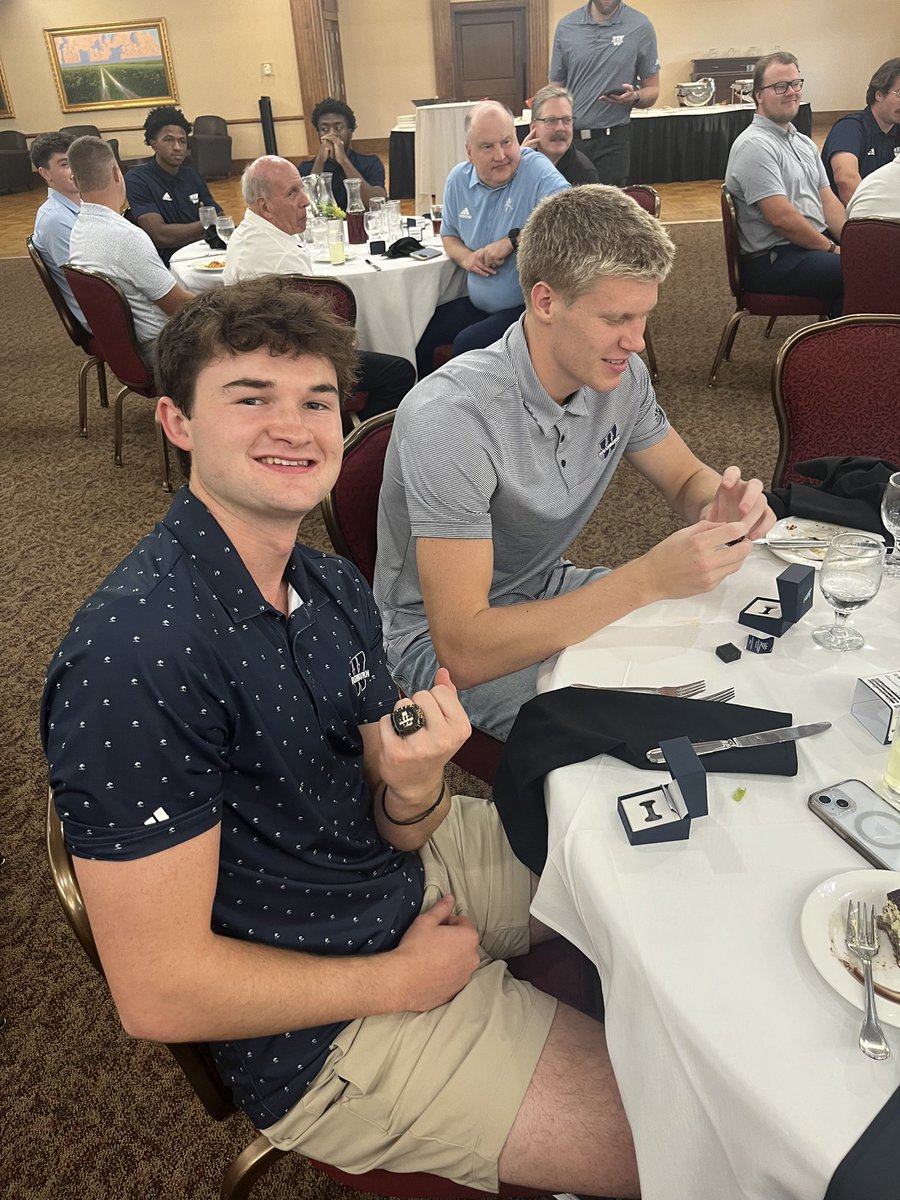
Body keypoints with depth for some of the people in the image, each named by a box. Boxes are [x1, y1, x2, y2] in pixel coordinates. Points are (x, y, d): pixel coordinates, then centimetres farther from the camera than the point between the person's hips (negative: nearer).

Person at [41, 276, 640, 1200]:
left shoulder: (331, 586, -4)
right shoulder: (133, 654, -29)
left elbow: (400, 830, 1)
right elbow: (159, 994, -25)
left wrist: (415, 783, -23)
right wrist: (404, 978, -15)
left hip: (406, 872, 8)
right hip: (326, 1038, -7)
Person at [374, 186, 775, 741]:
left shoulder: (620, 375, -8)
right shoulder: (451, 417, -32)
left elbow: (687, 480, 9)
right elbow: (462, 651, -35)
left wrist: (722, 505, -18)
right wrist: (649, 579, -39)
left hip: (548, 595, 7)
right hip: (439, 640, -6)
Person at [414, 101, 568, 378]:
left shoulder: (538, 171, -14)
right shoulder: (458, 179, 4)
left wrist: (513, 240, -24)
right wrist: (466, 258, -4)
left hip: (529, 307, -6)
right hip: (476, 304, 7)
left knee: (467, 345, -26)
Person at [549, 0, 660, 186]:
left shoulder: (640, 27, 0)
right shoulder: (566, 26, 5)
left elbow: (652, 90, 5)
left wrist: (634, 97, -17)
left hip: (613, 141, -1)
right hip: (568, 138, 2)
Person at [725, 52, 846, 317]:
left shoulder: (804, 143, 19)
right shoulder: (755, 146, -11)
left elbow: (828, 201, 15)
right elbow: (782, 218, -18)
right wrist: (833, 250, -10)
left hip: (817, 243, 9)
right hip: (772, 261, -9)